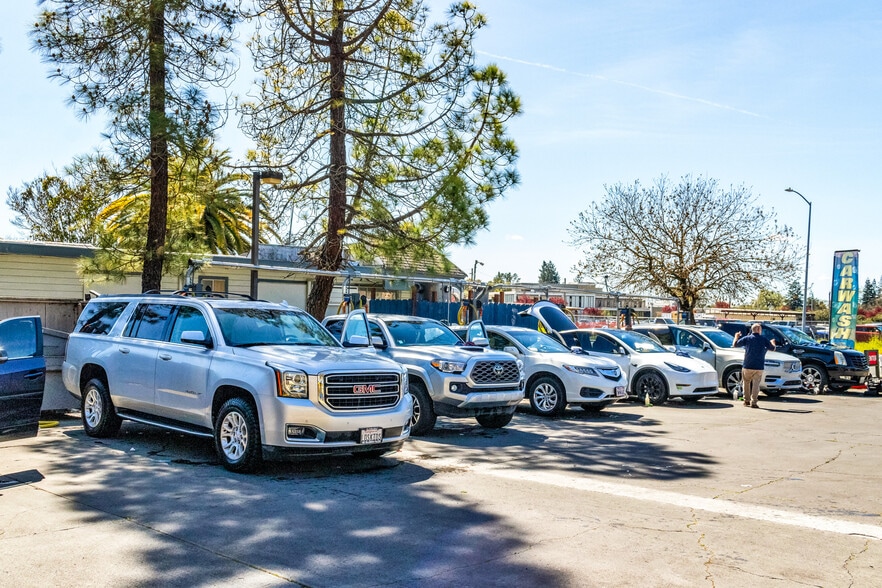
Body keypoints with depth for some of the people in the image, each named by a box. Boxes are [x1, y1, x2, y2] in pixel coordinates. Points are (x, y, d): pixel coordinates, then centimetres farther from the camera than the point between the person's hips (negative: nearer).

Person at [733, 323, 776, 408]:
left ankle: (747, 400, 19)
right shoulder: (764, 339, 0)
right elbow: (772, 348, 12)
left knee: (746, 383, 16)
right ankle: (753, 402, -6)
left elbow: (735, 344, 3)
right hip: (759, 367, -1)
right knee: (756, 384, 0)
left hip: (747, 366, 1)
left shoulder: (747, 338, 0)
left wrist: (736, 337, 23)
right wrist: (772, 342, 35)